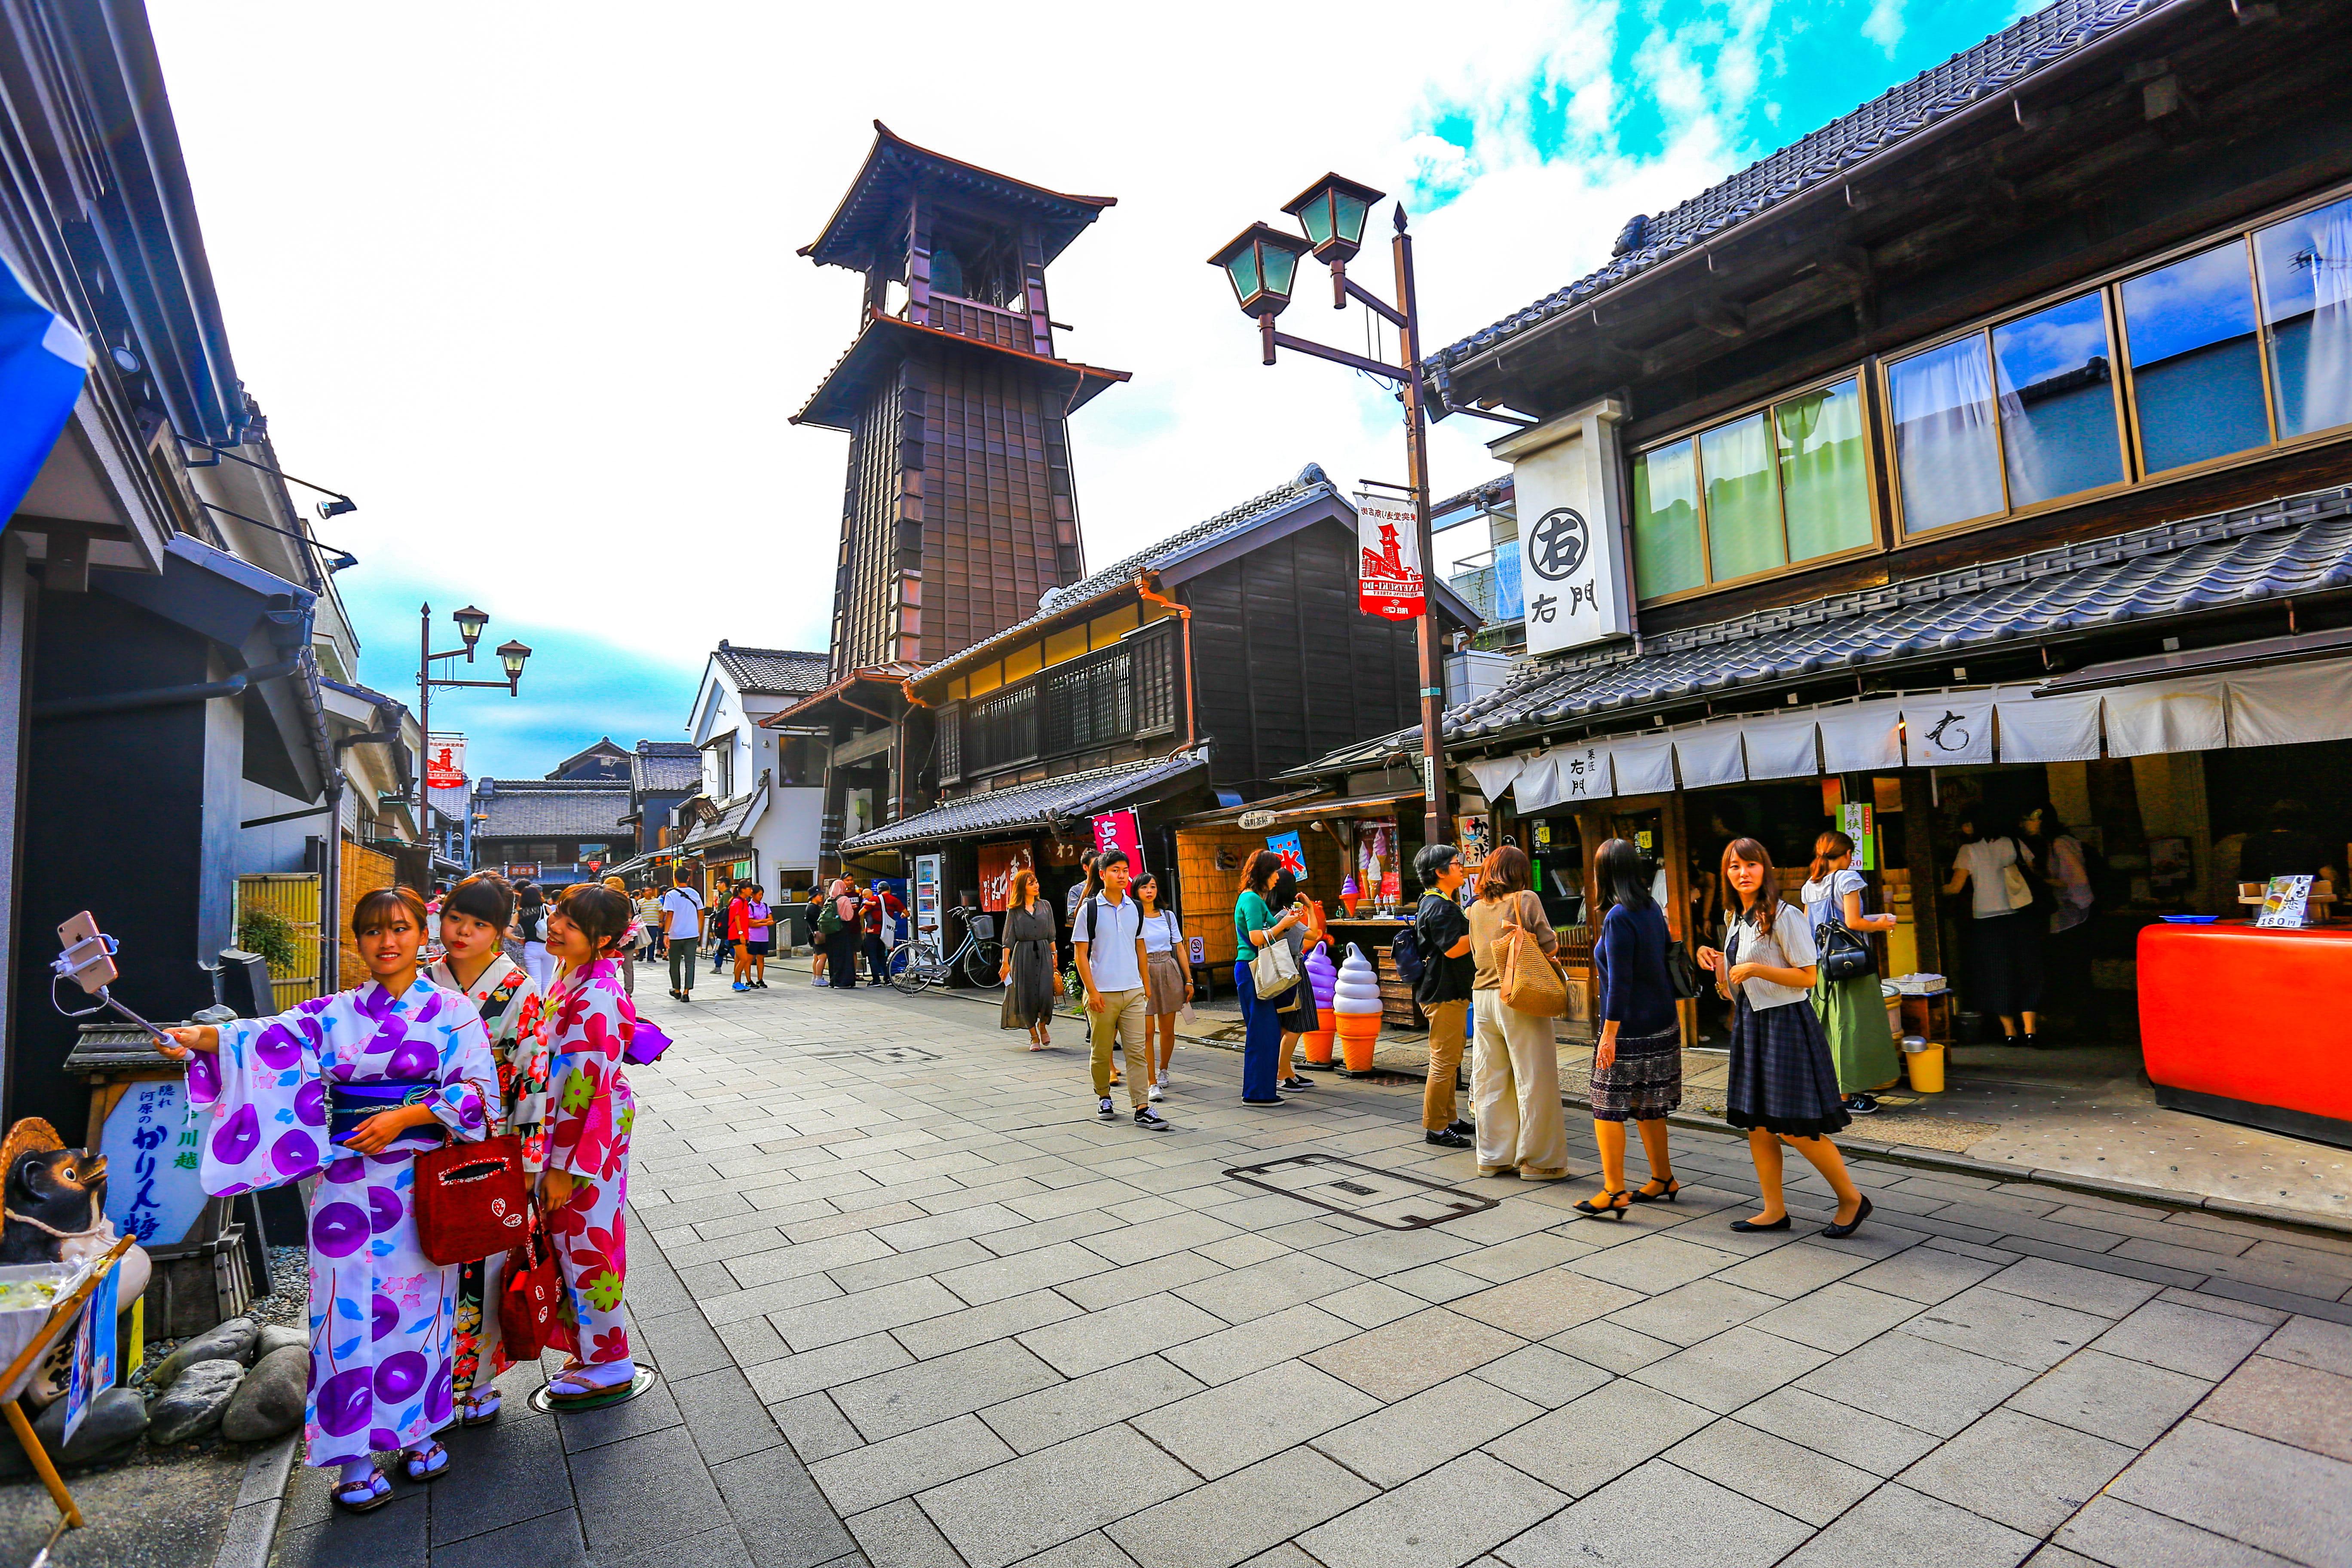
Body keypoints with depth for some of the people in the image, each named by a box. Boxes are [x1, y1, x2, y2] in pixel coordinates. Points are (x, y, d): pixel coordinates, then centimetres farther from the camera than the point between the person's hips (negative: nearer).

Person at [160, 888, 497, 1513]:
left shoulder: (453, 1011, 0)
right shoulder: (333, 1013, 6)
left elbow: (478, 1086, -6)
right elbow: (270, 1038, -12)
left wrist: (403, 1117, -15)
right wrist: (203, 1037, -30)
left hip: (423, 1182, -1)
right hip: (348, 1181, 1)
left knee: (417, 1303, 7)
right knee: (349, 1305, 3)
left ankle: (417, 1431, 26)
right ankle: (354, 1456, 17)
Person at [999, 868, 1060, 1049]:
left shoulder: (1045, 906, 10)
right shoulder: (1014, 910, 3)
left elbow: (1051, 935, 13)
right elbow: (1009, 938, 1)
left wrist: (1055, 956, 9)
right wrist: (1005, 962, -5)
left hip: (1044, 954, 1)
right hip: (1023, 955, -1)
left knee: (1046, 994, -9)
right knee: (1027, 996, -1)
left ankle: (1043, 1026, 20)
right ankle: (1034, 1037, 15)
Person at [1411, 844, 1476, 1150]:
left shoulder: (1444, 903, 18)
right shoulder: (1439, 906, -17)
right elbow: (1453, 948, -24)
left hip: (1451, 992, 12)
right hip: (1444, 993, -11)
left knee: (1451, 1058, 19)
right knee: (1444, 1061, -6)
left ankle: (1448, 1119, 29)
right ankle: (1435, 1128, 1)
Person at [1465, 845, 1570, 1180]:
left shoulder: (1476, 909, 10)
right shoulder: (1526, 899, -6)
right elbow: (1549, 947, -8)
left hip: (1482, 998, 6)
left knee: (1490, 1081, 12)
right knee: (1534, 1080, 4)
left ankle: (1493, 1158, 20)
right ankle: (1537, 1160, 10)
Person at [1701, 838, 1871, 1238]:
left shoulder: (1784, 916, -11)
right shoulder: (1738, 920, 12)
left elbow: (1807, 976, -14)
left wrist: (1756, 968, -21)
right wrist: (1718, 965, 2)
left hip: (1784, 1024, -8)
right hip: (1749, 1025, 8)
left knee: (1794, 1127, -4)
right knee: (1756, 1124, 10)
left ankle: (1852, 1198, 16)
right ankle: (1774, 1210, 20)